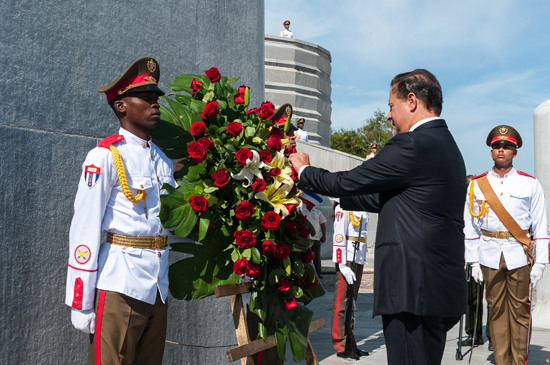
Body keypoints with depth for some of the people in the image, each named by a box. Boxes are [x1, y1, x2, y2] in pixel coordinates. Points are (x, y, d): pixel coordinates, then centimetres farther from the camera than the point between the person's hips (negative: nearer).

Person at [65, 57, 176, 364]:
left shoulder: (164, 160, 13)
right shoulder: (105, 156, -7)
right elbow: (84, 229, -11)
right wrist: (81, 303, -13)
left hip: (159, 283, 7)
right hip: (120, 284, -6)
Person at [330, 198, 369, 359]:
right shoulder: (343, 207, -11)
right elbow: (339, 236, -17)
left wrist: (363, 259, 17)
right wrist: (343, 265, -21)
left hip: (359, 260, 9)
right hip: (347, 260, -9)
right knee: (341, 303, -3)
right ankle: (340, 346, 3)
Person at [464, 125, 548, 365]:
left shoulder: (530, 184, 4)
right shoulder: (477, 184, 7)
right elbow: (470, 226, 7)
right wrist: (474, 261, 2)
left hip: (519, 255, -1)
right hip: (490, 257, 1)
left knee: (519, 311, 3)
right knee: (496, 310, 6)